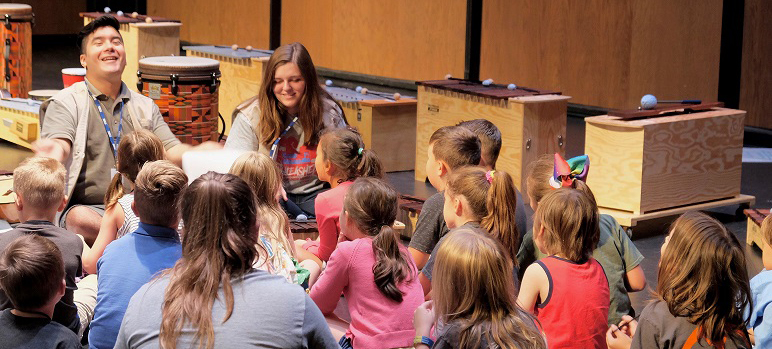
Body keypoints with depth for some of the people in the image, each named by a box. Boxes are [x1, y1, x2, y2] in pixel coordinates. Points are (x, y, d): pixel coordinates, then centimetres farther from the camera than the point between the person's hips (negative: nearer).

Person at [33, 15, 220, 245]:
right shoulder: (66, 103, 7)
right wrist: (56, 151, -38)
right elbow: (61, 143, -11)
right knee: (81, 220, -39)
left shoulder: (145, 107, 20)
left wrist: (198, 154, -15)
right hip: (87, 206, -3)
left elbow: (171, 151, 9)